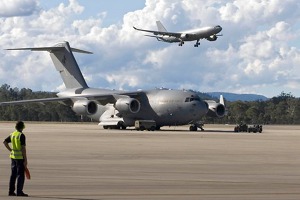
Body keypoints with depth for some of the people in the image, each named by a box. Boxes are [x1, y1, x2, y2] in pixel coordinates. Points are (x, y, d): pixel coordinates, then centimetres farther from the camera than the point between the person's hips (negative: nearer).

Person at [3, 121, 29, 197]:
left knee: (13, 174, 12)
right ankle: (19, 192, -5)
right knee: (21, 175, -3)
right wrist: (25, 159, -14)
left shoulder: (12, 134, 7)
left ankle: (11, 191, 13)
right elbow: (23, 148, -18)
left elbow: (5, 142, 15)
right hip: (20, 157, -7)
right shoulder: (22, 135, -15)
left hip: (13, 156, 7)